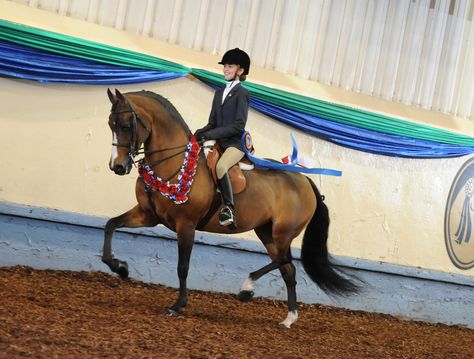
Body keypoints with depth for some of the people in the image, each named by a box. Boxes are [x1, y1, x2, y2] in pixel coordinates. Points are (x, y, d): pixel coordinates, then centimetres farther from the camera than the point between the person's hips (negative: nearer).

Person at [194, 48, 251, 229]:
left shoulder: (241, 93, -4)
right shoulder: (219, 93, 18)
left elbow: (238, 125, -14)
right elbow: (212, 123, 17)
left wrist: (210, 134, -18)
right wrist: (201, 133, -6)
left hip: (236, 142, -8)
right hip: (219, 142, 8)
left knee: (220, 166, -34)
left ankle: (229, 209, -35)